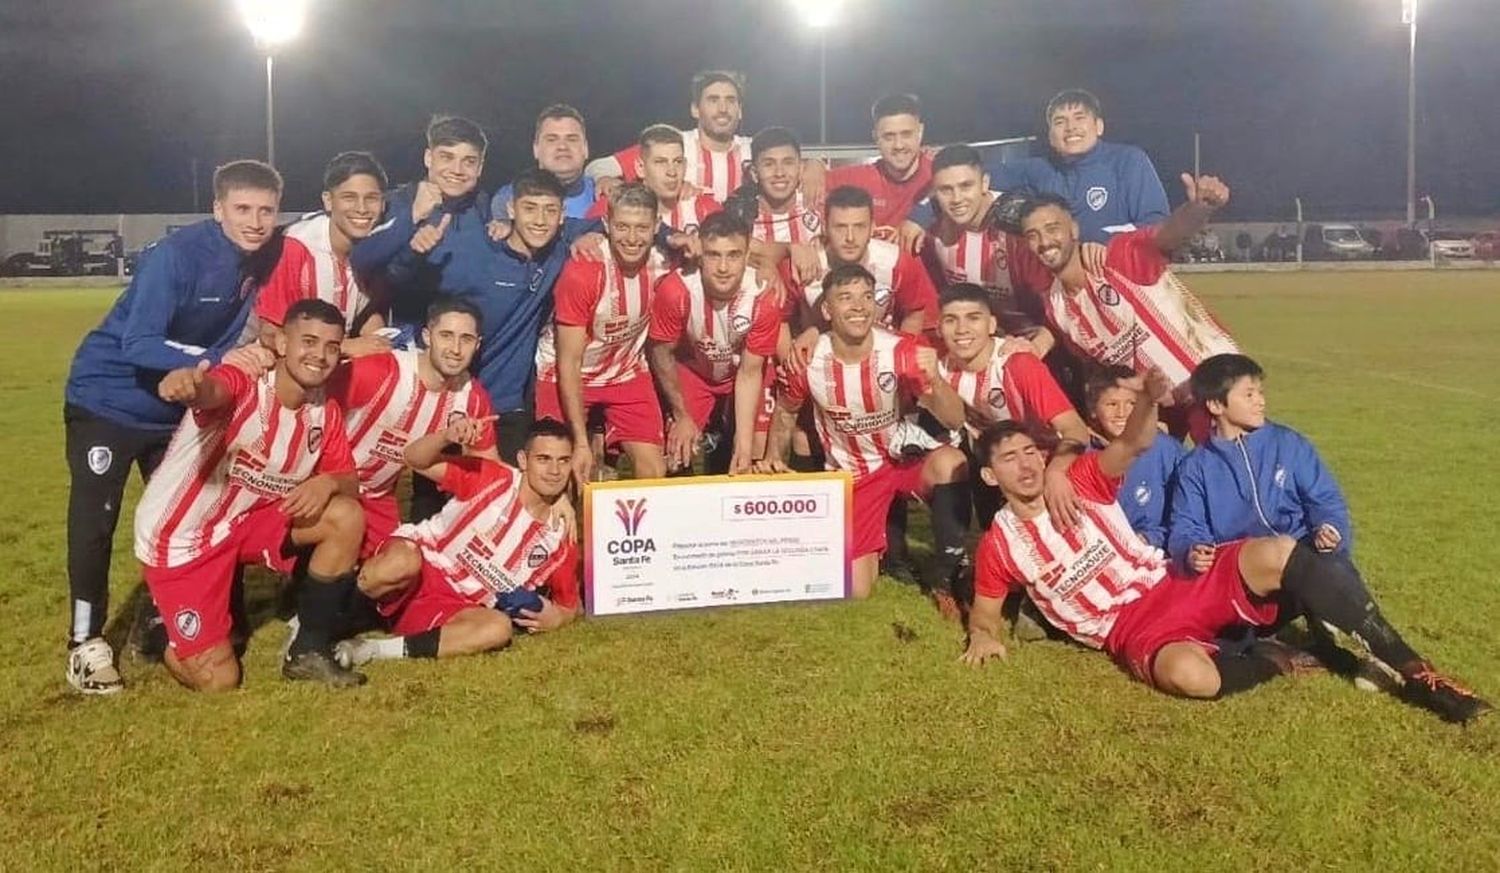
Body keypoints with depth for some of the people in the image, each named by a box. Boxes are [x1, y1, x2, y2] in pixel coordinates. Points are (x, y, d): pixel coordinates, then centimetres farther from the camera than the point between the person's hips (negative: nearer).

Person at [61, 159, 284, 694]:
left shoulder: (263, 259, -9)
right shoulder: (176, 255, -29)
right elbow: (139, 345, -35)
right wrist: (219, 360, -45)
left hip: (176, 406, 7)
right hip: (108, 400, -6)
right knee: (94, 520, -5)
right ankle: (86, 642, 7)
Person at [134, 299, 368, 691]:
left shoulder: (326, 413, -6)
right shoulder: (243, 386, -26)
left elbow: (350, 484, 2)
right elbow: (210, 391, -50)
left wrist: (328, 483, -23)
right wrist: (188, 383, -75)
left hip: (246, 522, 6)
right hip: (179, 538, -6)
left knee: (347, 517, -16)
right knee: (218, 679, -10)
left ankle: (310, 652, 0)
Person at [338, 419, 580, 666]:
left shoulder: (560, 540, 2)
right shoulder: (491, 478, -7)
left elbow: (569, 606, 15)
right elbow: (415, 459, -8)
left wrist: (555, 617, -9)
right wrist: (446, 437, -30)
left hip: (451, 609, 3)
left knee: (499, 629, -30)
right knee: (402, 563, -39)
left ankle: (379, 650, -28)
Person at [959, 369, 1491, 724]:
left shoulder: (1080, 482, 6)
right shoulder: (998, 545, 2)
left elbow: (1134, 445, -7)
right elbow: (985, 609, 14)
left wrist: (1149, 399, -28)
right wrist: (982, 636, -10)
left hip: (1176, 585, 4)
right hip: (1133, 630, -3)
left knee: (1278, 553, -23)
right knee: (1189, 675, -41)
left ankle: (1411, 670, -17)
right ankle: (1273, 661, -6)